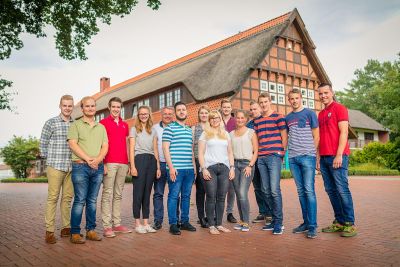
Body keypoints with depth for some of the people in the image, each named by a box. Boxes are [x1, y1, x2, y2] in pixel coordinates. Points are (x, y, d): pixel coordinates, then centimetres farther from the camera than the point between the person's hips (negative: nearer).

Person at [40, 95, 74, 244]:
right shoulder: (51, 123, 1)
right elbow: (43, 143, 4)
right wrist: (48, 159, 5)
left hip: (71, 167, 4)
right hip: (55, 166, -3)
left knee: (68, 197, 9)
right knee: (52, 198, -1)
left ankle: (66, 228, 18)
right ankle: (49, 231, 5)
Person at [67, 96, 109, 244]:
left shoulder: (101, 127, 17)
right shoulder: (76, 125, 4)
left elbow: (105, 146, 8)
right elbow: (73, 144, -7)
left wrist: (98, 159, -10)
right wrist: (88, 159, -15)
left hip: (98, 167, 4)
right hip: (80, 166, -4)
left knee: (92, 201, 8)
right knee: (80, 200, -5)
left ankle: (90, 230, 16)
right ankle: (75, 233, 3)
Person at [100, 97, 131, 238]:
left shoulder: (125, 125, 18)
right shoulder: (103, 123, 3)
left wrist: (129, 162, 12)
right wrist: (102, 163, -11)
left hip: (123, 163, 5)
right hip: (109, 163, -5)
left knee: (118, 194, 8)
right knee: (107, 194, -4)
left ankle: (117, 224, 14)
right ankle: (107, 226, -1)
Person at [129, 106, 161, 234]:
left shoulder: (153, 131, 17)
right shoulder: (134, 129, 6)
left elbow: (155, 150, 14)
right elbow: (131, 149, -1)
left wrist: (158, 167, 8)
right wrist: (132, 166, -11)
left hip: (151, 161, 4)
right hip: (139, 159, -4)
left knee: (147, 192, 6)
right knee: (138, 192, -3)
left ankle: (146, 223, 12)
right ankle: (137, 223, 5)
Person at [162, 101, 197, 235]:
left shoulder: (189, 130, 18)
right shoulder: (169, 128, -1)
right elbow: (165, 149, -7)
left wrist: (194, 167, 16)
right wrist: (171, 167, -14)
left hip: (189, 169, 6)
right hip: (176, 168, -6)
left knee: (186, 196, 11)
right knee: (174, 196, -2)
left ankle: (185, 221, 21)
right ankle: (173, 224, 6)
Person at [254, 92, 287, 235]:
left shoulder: (278, 117, 1)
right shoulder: (257, 121, 17)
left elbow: (284, 137, 0)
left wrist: (281, 152, -5)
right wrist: (258, 153, 11)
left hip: (274, 156, -6)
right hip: (261, 158, 6)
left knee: (274, 190, -11)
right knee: (266, 190, 8)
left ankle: (278, 222, -1)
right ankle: (274, 219, 19)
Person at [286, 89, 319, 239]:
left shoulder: (309, 114, 3)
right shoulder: (288, 118, 16)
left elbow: (316, 136, 1)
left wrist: (312, 153, -6)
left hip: (307, 156, -5)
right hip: (293, 158, 5)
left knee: (309, 190, -8)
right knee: (300, 191, 9)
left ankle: (312, 225, -3)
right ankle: (306, 222, 18)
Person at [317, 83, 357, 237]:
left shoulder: (340, 109, 0)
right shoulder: (321, 114, 20)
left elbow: (344, 132, -9)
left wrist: (339, 155, -16)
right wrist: (318, 157, 14)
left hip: (337, 156, -7)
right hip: (324, 158, 7)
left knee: (342, 189, -7)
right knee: (331, 190, 7)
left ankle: (349, 224, 0)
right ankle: (339, 222, 14)